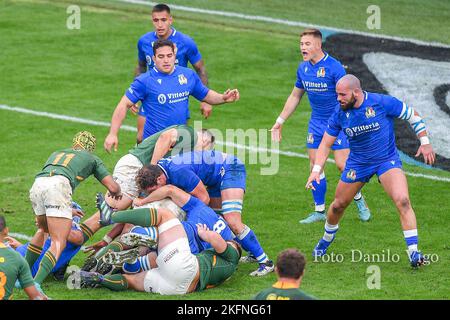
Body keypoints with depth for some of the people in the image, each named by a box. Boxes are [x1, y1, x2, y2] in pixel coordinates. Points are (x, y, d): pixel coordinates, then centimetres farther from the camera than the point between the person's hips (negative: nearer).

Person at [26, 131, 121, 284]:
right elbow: (113, 187, 21)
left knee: (43, 230, 31)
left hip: (37, 184, 5)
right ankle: (35, 283, -26)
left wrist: (68, 209, 54)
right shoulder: (92, 159, 28)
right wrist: (117, 194, 45)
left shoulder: (56, 153, 40)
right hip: (59, 185, -5)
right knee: (59, 243, -6)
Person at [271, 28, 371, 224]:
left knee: (342, 164, -10)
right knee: (315, 166, 4)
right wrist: (279, 123, 17)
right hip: (316, 121, 6)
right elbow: (294, 97, 16)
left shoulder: (334, 67, -17)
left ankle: (359, 200, 13)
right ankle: (319, 211, 12)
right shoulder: (303, 68, 4)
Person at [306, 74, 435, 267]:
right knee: (338, 205, 12)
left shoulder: (382, 103, -20)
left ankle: (413, 252, -20)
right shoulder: (340, 115, -9)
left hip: (387, 160, -3)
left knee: (402, 201, -24)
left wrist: (425, 143, -7)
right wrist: (316, 170, -13)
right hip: (357, 163, 3)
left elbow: (413, 116, -7)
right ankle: (327, 238, 44)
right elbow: (326, 143, 0)